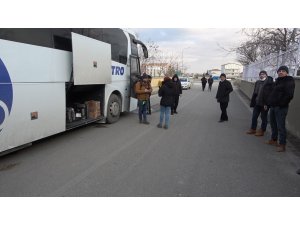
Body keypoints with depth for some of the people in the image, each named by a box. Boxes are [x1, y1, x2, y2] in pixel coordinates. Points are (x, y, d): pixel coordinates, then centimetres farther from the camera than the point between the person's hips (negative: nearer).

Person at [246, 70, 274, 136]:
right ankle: (253, 129, 24)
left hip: (264, 104, -7)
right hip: (257, 103, 7)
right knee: (254, 116, 12)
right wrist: (253, 102, 11)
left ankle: (262, 131, 17)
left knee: (263, 117, 6)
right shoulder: (257, 82, 11)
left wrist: (266, 103, -21)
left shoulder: (269, 82, -11)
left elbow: (269, 94, -17)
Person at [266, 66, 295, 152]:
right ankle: (273, 140, 31)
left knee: (280, 126, -7)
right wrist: (270, 102, 12)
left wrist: (282, 104, -16)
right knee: (273, 124, 17)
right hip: (273, 106, 9)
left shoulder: (289, 81, -8)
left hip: (281, 108, -9)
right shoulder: (278, 81, 17)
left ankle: (282, 145, 0)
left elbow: (289, 95, -19)